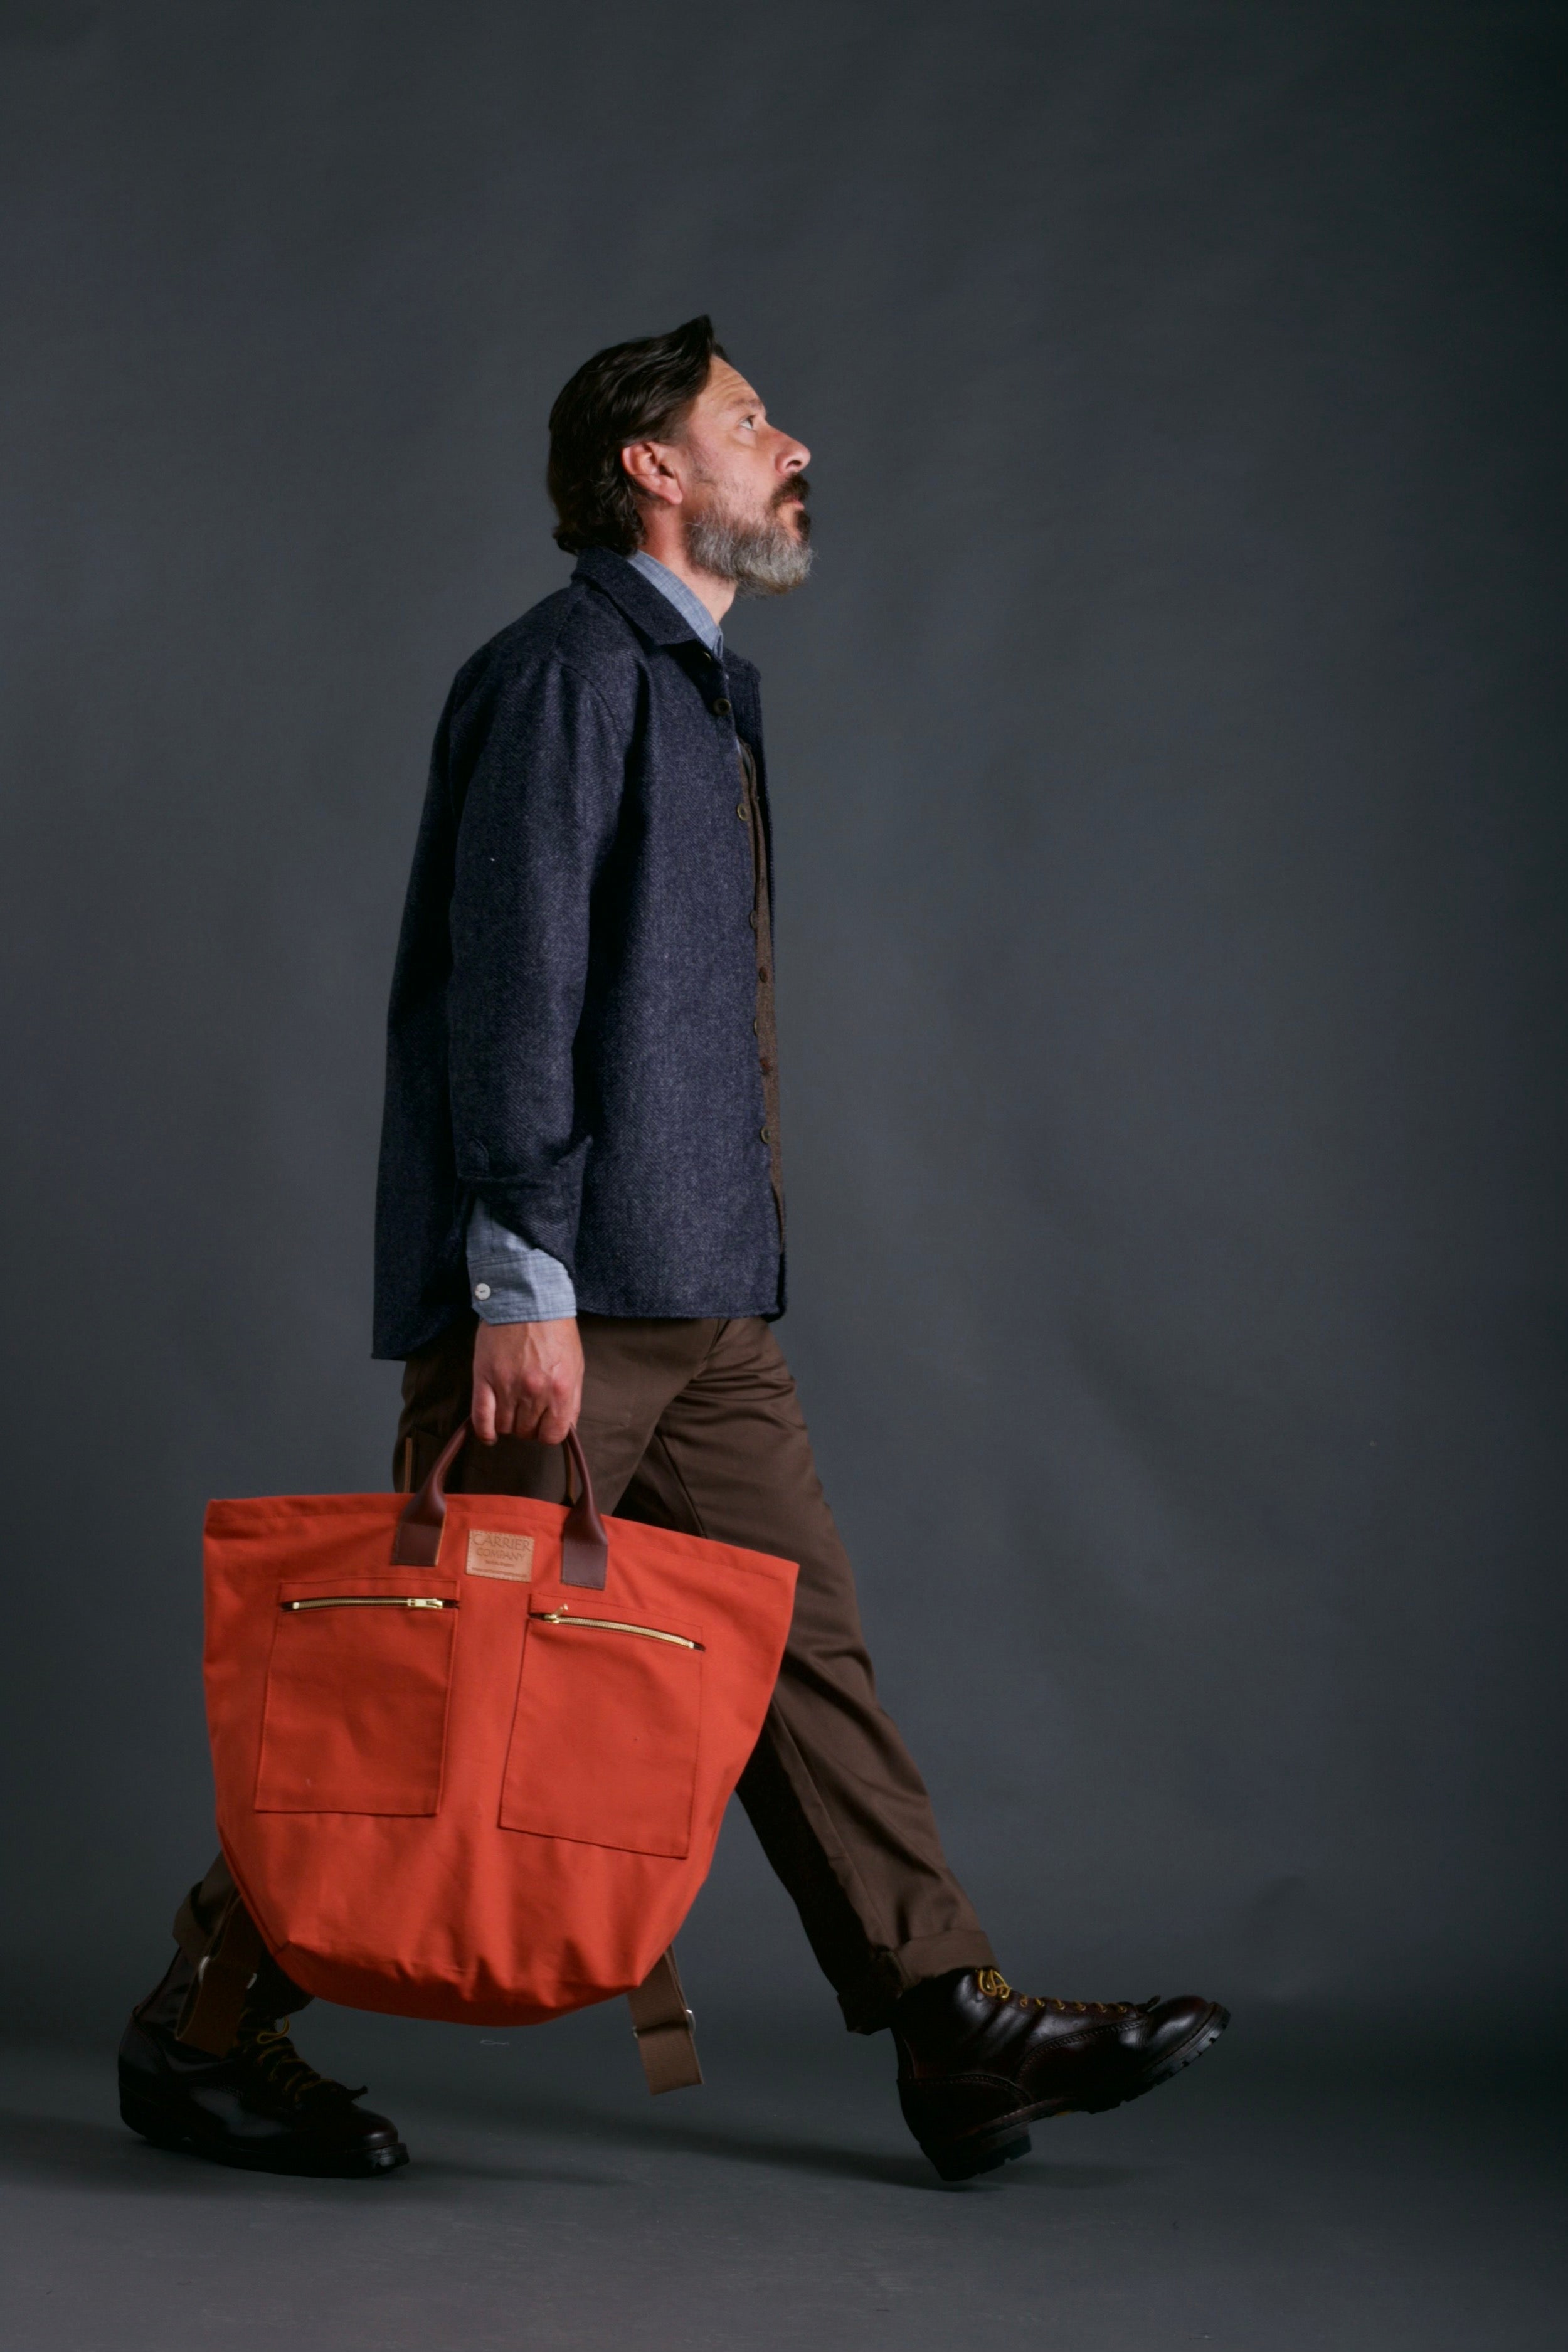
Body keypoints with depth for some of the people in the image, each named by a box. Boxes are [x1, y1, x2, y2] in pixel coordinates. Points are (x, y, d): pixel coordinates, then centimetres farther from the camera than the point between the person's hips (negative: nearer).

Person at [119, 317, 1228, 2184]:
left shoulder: (699, 686, 22)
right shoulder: (570, 667, -8)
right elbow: (513, 987, -17)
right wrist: (521, 1280, -22)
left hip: (700, 1296, 9)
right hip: (565, 1295, -9)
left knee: (802, 1639, 6)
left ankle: (959, 2031, 9)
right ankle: (207, 2022, 11)